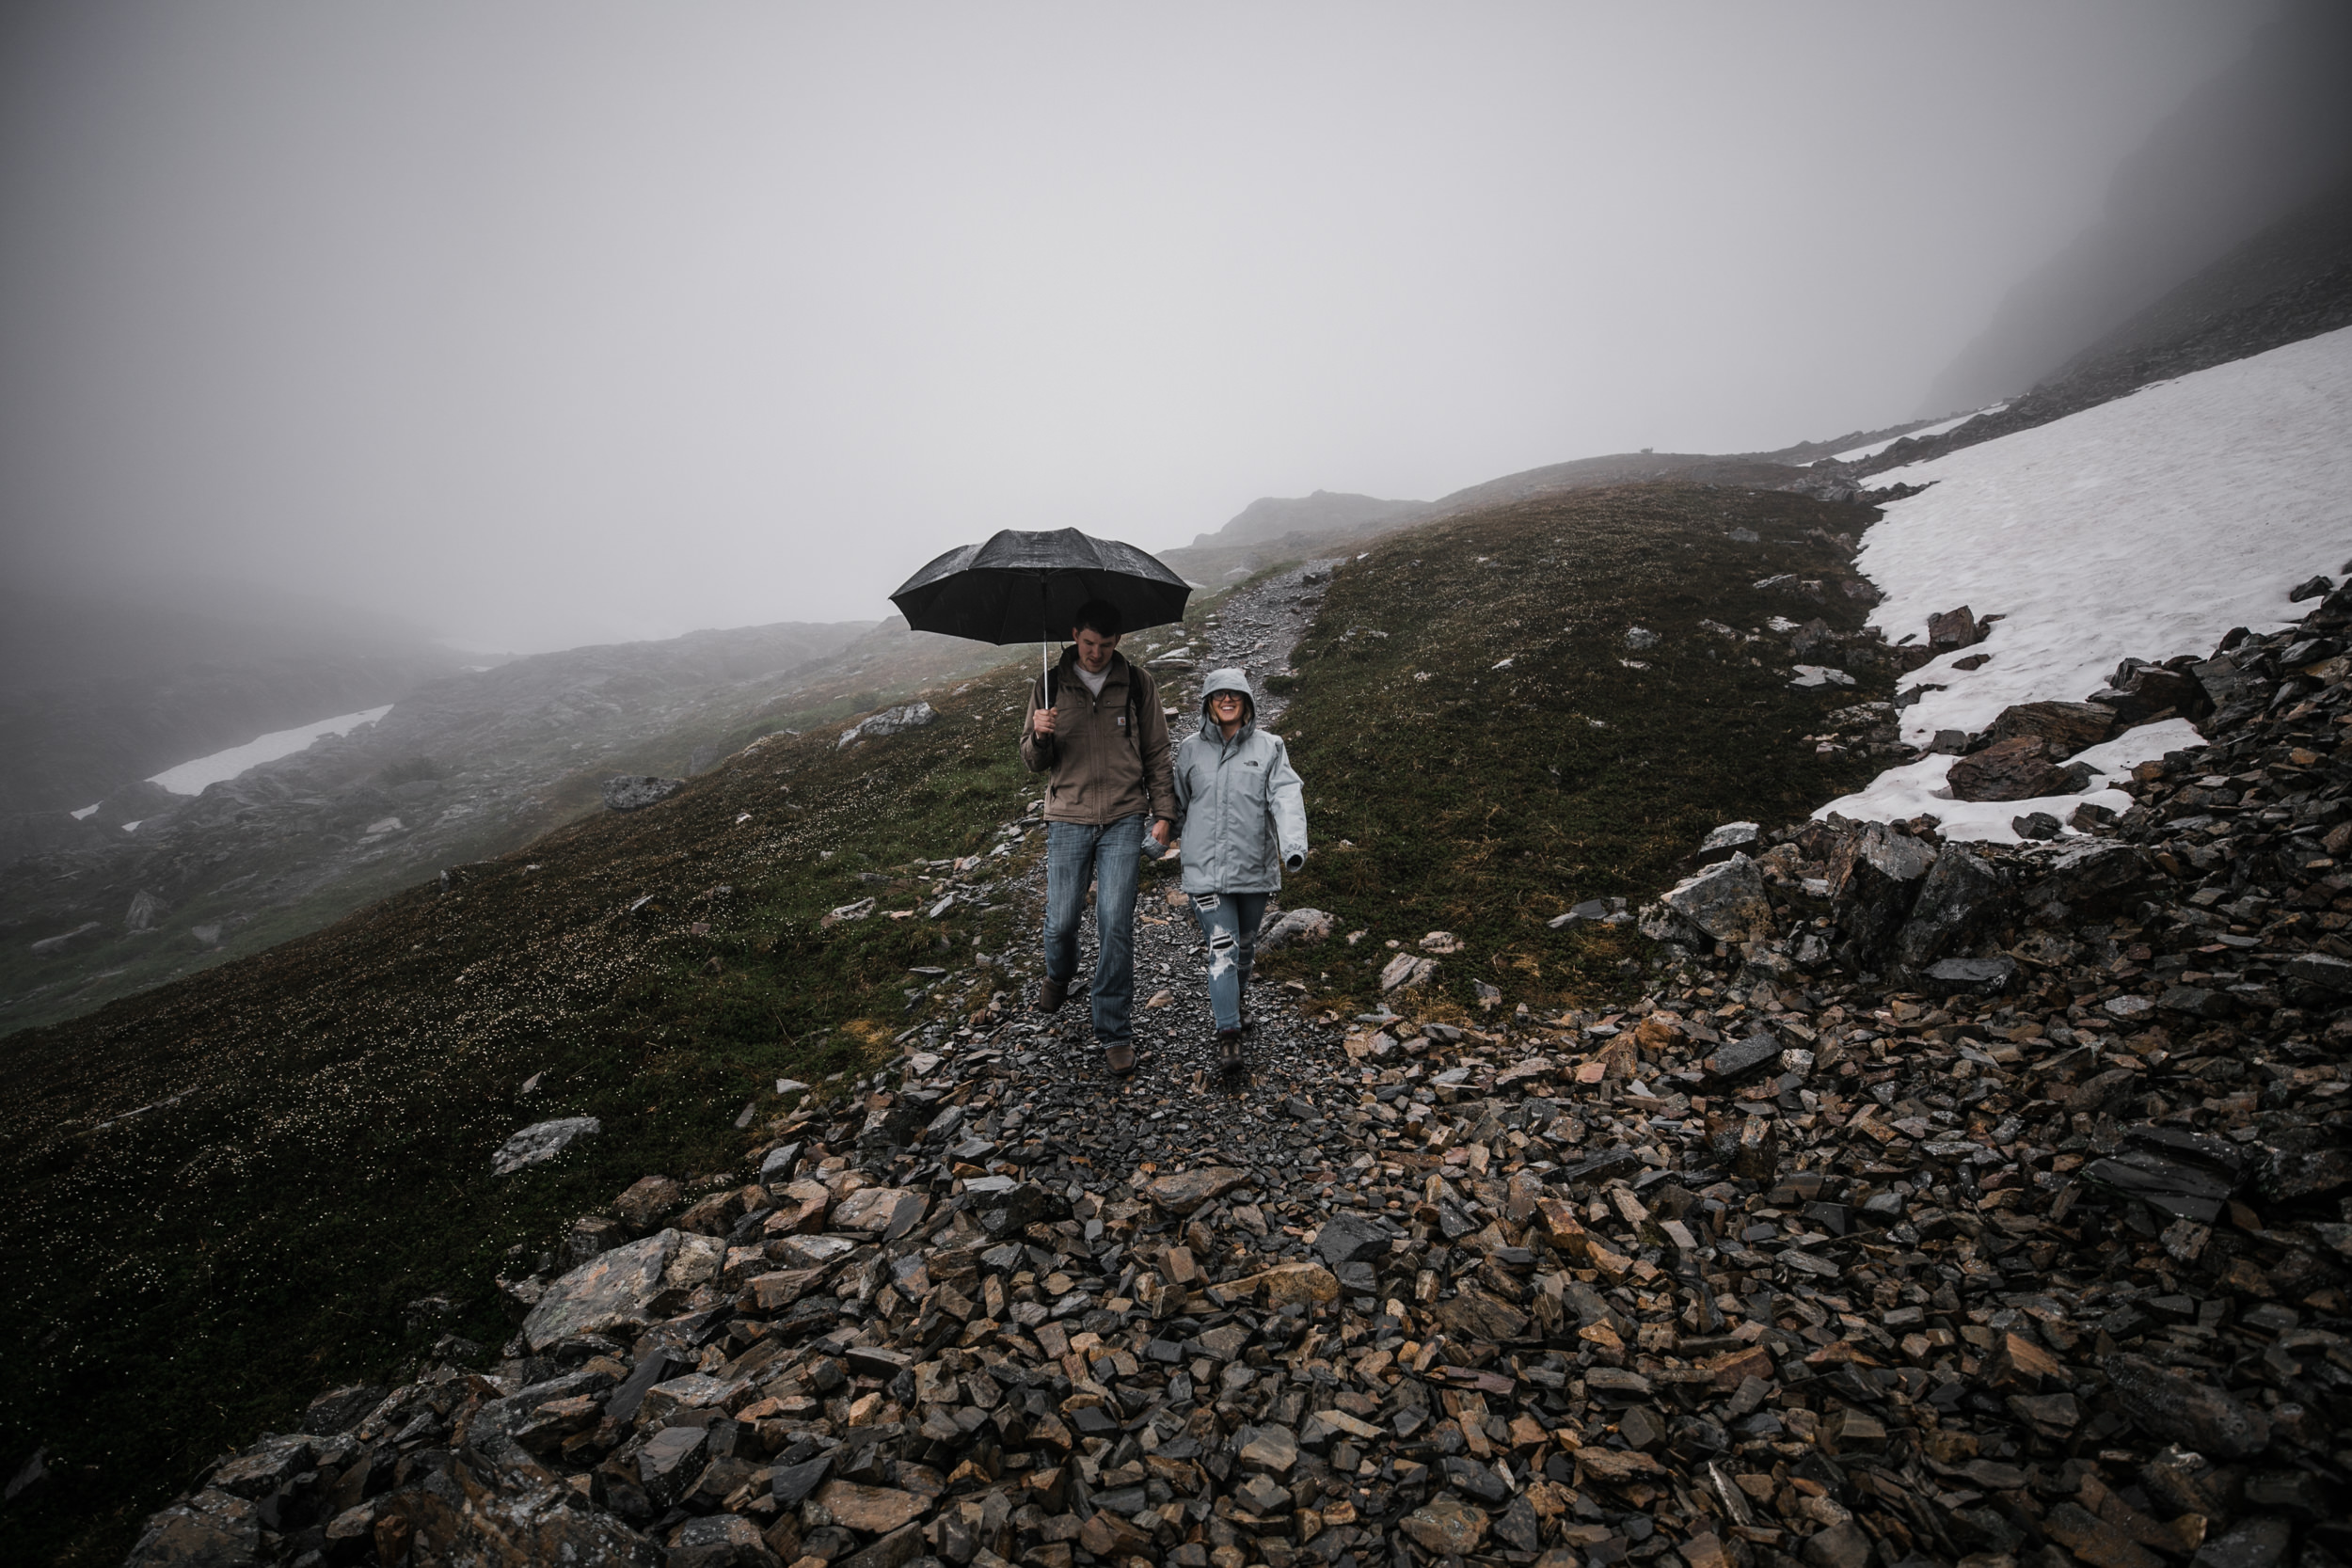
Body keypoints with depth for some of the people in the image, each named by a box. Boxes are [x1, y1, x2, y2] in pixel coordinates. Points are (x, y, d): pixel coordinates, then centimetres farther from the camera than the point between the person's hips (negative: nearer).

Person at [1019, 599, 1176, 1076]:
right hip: (1067, 821, 1)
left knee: (1116, 924, -4)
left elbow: (1157, 752, 8)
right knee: (1061, 920, 5)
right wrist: (1039, 735, -16)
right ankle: (1058, 975, 42)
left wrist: (1163, 812, 2)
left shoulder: (1138, 684, 3)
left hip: (1123, 821, -1)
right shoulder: (1049, 687, 3)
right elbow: (1034, 763, 6)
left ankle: (1114, 1031, 10)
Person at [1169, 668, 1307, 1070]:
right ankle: (1228, 1032, -2)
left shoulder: (1269, 747, 2)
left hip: (1255, 866, 1)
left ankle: (1236, 994, 47)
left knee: (1245, 943, 19)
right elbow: (1176, 803, 15)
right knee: (1221, 947, -8)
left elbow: (1287, 797, -12)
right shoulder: (1190, 749, 5)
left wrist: (1294, 844, -27)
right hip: (1206, 868, -1)